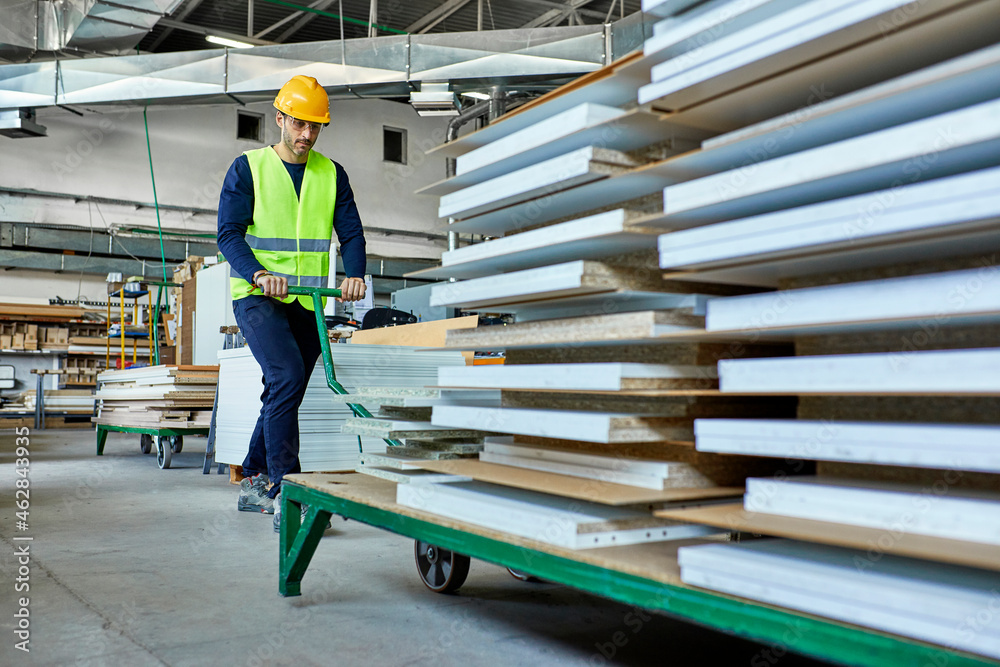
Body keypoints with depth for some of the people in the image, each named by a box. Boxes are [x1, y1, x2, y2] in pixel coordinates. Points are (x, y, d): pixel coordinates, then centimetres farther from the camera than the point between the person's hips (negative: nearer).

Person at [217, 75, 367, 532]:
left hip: (307, 303, 5)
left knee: (284, 394, 10)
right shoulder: (248, 168, 1)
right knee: (288, 376, -24)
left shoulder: (332, 174, 11)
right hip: (257, 298, -4)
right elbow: (229, 233, -5)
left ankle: (254, 483, 25)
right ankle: (285, 493, -22)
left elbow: (351, 232, 5)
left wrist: (354, 274, -15)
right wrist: (258, 275, -23)